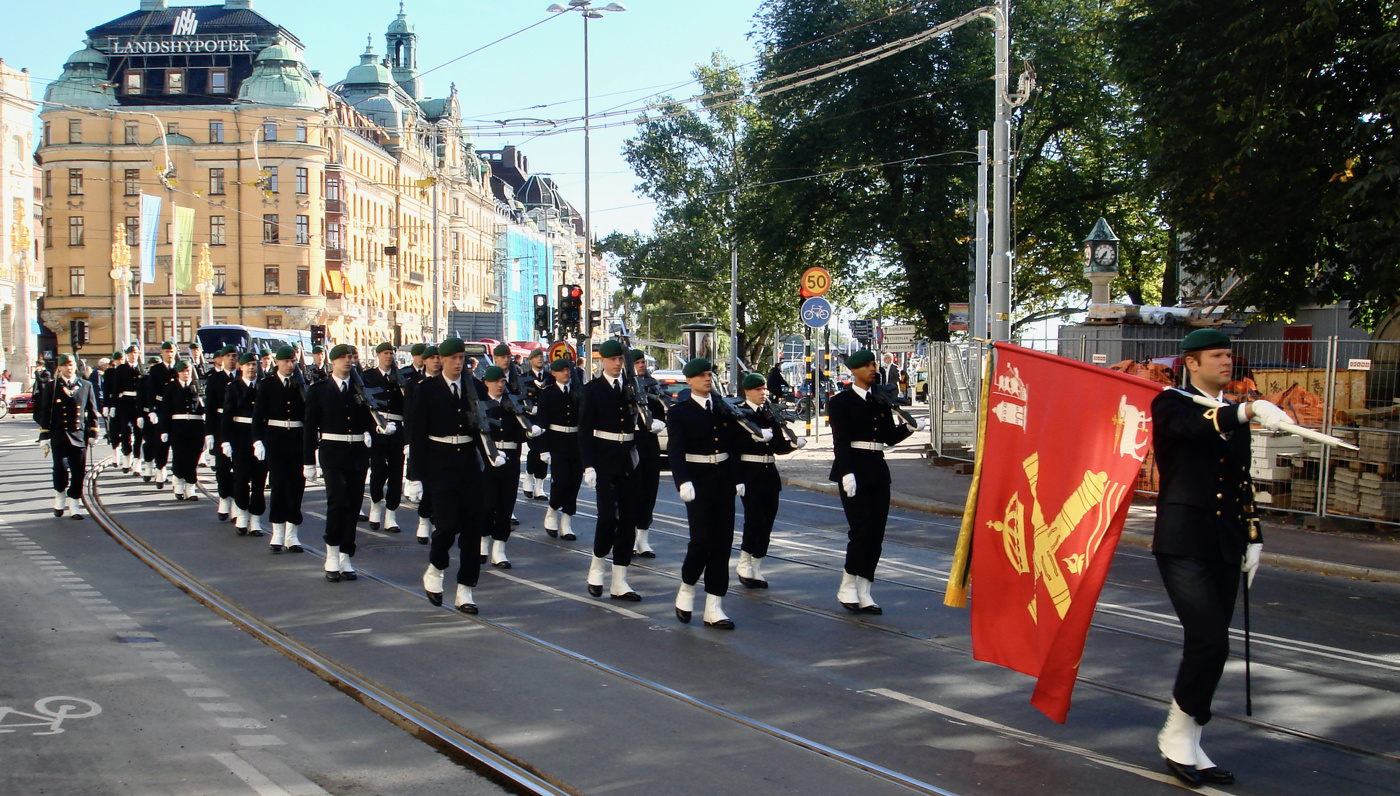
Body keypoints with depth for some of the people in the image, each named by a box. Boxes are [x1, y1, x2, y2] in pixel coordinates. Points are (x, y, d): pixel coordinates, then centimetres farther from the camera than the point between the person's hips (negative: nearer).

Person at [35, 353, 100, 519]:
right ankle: (59, 499, 14)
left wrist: (93, 433, 8)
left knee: (78, 473, 0)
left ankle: (74, 507, 10)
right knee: (61, 468, -11)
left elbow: (92, 411, 12)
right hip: (58, 436, -1)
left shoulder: (86, 386, 8)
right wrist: (44, 437, 0)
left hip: (79, 436, 1)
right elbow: (44, 413, 4)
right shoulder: (51, 387, 4)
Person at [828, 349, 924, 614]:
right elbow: (840, 441, -10)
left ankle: (864, 593, 9)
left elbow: (891, 437, 15)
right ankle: (847, 588, 2)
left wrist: (908, 427, -5)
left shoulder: (881, 400, 16)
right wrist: (846, 473, -22)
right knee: (861, 529, -12)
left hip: (878, 471, 6)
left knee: (876, 534, 3)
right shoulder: (841, 401, -1)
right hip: (854, 470, -6)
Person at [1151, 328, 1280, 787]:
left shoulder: (1234, 414, 17)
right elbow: (1197, 427, -27)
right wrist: (1248, 411, -43)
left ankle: (1187, 747, 18)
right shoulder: (1170, 404, -3)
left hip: (1225, 548, 7)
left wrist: (1253, 539, 17)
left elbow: (1243, 482, 22)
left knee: (1209, 646, 8)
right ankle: (1177, 734, 1)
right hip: (1183, 545, -7)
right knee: (1210, 640, -16)